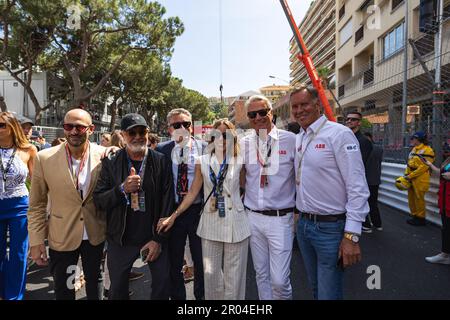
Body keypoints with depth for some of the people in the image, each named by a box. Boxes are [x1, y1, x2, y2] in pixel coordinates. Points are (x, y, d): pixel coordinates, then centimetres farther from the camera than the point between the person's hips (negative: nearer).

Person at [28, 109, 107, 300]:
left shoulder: (104, 155, -11)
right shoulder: (44, 158, -12)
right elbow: (37, 205, -4)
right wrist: (36, 241, -5)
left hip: (95, 235, 1)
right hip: (61, 238, 0)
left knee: (95, 285, 21)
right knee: (63, 291, 18)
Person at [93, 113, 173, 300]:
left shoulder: (160, 161, -5)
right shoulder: (111, 163, -4)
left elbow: (167, 202, -5)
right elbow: (98, 201, -5)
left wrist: (159, 239, -7)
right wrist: (122, 188, -23)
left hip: (154, 237, 0)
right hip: (121, 240, 1)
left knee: (163, 284, 8)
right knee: (118, 289, 14)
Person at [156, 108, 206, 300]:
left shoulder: (205, 148, -4)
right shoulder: (162, 150, -1)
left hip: (198, 211, -1)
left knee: (201, 261, 14)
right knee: (173, 262, 17)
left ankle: (201, 296, 37)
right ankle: (177, 296, 38)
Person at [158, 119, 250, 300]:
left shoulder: (239, 162, -1)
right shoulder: (203, 162, 2)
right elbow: (192, 193, 3)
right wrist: (173, 216, -1)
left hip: (235, 223, -1)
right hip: (210, 224, 1)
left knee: (234, 276, 8)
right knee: (211, 274, 11)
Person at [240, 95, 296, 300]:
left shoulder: (291, 140, -6)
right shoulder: (244, 144, 4)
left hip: (280, 218, -3)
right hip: (252, 217, 4)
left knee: (280, 280, -1)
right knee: (261, 274, 17)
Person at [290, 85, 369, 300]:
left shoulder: (339, 134, -13)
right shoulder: (298, 139, 9)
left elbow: (358, 188, -17)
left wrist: (351, 236, -20)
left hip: (331, 227, -6)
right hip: (303, 224, 7)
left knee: (328, 294, 4)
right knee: (315, 288, 22)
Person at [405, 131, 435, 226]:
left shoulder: (427, 150, -13)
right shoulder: (414, 149, 14)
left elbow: (424, 166, -19)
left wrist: (411, 175, -19)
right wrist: (406, 174, 4)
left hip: (420, 179, -8)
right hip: (411, 179, 9)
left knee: (419, 199, -2)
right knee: (411, 198, 14)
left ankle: (420, 218, 11)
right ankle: (414, 216, 26)